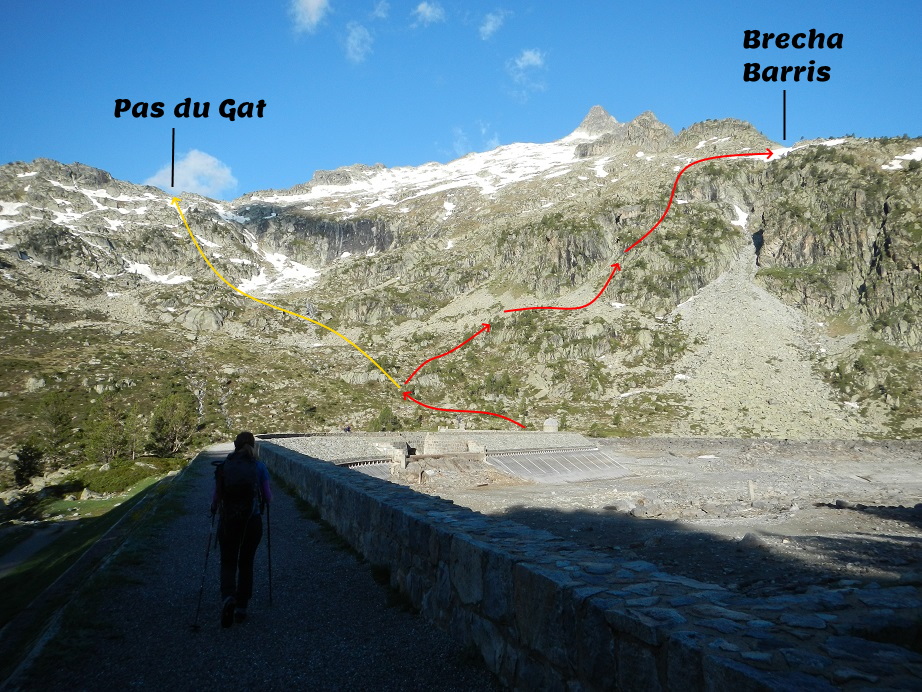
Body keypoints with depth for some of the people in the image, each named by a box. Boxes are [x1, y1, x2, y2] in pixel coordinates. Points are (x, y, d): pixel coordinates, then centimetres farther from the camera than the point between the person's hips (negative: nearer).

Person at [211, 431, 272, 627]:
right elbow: (268, 497, -3)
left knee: (228, 563, 11)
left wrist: (214, 507, 19)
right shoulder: (259, 467, -4)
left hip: (228, 521, 0)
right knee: (246, 564, 16)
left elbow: (216, 496, -2)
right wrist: (265, 499, 20)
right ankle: (241, 607, 18)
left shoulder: (222, 466, -2)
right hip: (252, 521, 0)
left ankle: (228, 598, -15)